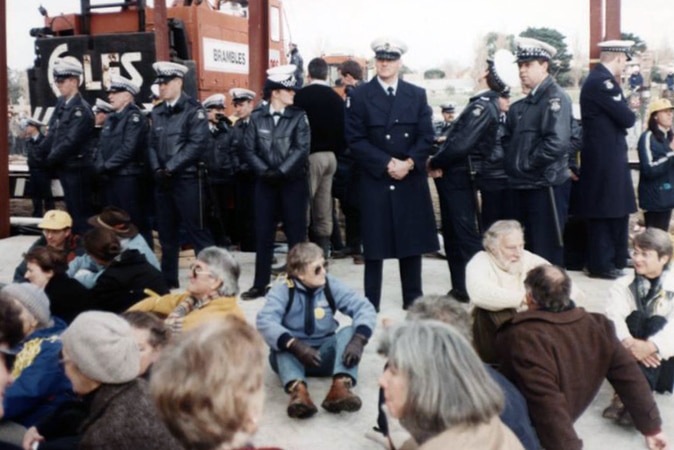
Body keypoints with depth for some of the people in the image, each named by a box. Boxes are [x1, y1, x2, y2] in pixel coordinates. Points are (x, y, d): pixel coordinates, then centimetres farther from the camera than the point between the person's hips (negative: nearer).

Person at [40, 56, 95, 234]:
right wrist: (41, 152, 2)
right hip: (64, 167, 8)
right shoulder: (61, 103, 9)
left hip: (77, 168, -8)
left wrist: (51, 159, -11)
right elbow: (53, 132, 12)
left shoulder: (81, 109, -17)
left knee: (82, 213, -3)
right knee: (72, 211, 16)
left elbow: (71, 141, -20)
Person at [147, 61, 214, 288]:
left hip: (187, 179, -6)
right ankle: (168, 280, 23)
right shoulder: (157, 112, 14)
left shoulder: (194, 110, -5)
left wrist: (171, 168, -15)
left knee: (196, 230, -3)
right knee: (166, 232, 12)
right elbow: (152, 144, 13)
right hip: (162, 180, 6)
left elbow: (198, 145, -14)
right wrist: (157, 169, -5)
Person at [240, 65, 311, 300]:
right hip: (265, 182, 2)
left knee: (296, 233, 3)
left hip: (293, 182, -2)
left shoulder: (298, 116, -2)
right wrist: (265, 171, -13)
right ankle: (260, 284, 15)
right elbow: (249, 150, 0)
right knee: (263, 233, 6)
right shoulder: (257, 117, 3)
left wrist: (280, 172, -16)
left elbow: (301, 149, -11)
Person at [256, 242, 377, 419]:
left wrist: (358, 340, -33)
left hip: (324, 356, 2)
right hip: (293, 355, -2)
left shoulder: (332, 286, -5)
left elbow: (364, 308, -13)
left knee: (350, 332, -24)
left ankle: (341, 386, -48)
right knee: (282, 345, -33)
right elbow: (264, 321, -29)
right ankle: (297, 390, -58)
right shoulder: (283, 289, -12)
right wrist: (296, 346, -44)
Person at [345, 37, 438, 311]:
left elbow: (426, 136, 4)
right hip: (374, 180, -2)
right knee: (375, 244, 0)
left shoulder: (417, 95, 9)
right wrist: (387, 164, -14)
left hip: (411, 180, 3)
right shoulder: (359, 96, 2)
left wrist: (409, 163, -13)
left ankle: (413, 301, 17)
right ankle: (370, 305, 8)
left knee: (412, 241, 7)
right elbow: (356, 140, -5)